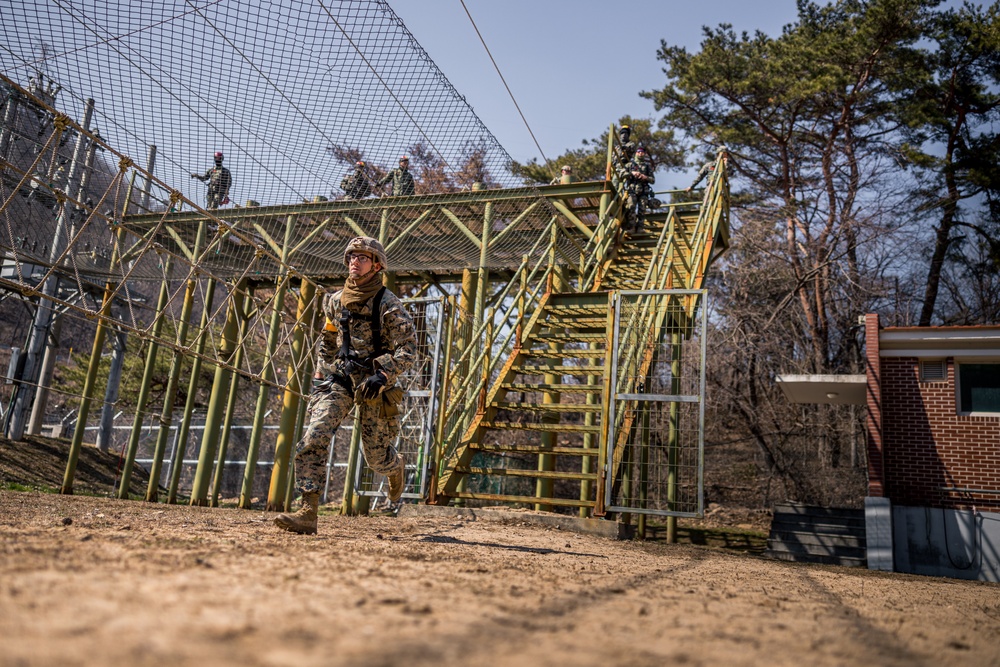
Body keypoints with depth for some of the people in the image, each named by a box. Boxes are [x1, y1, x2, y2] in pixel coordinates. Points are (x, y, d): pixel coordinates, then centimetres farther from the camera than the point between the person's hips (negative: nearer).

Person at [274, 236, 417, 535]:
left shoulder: (388, 304, -8)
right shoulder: (335, 301, 9)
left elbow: (408, 349, -13)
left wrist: (383, 376, -25)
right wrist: (323, 372, 19)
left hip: (374, 384, -4)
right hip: (339, 380, 4)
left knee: (376, 457, 6)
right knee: (313, 438, -18)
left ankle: (396, 466, 45)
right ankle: (308, 513, -16)